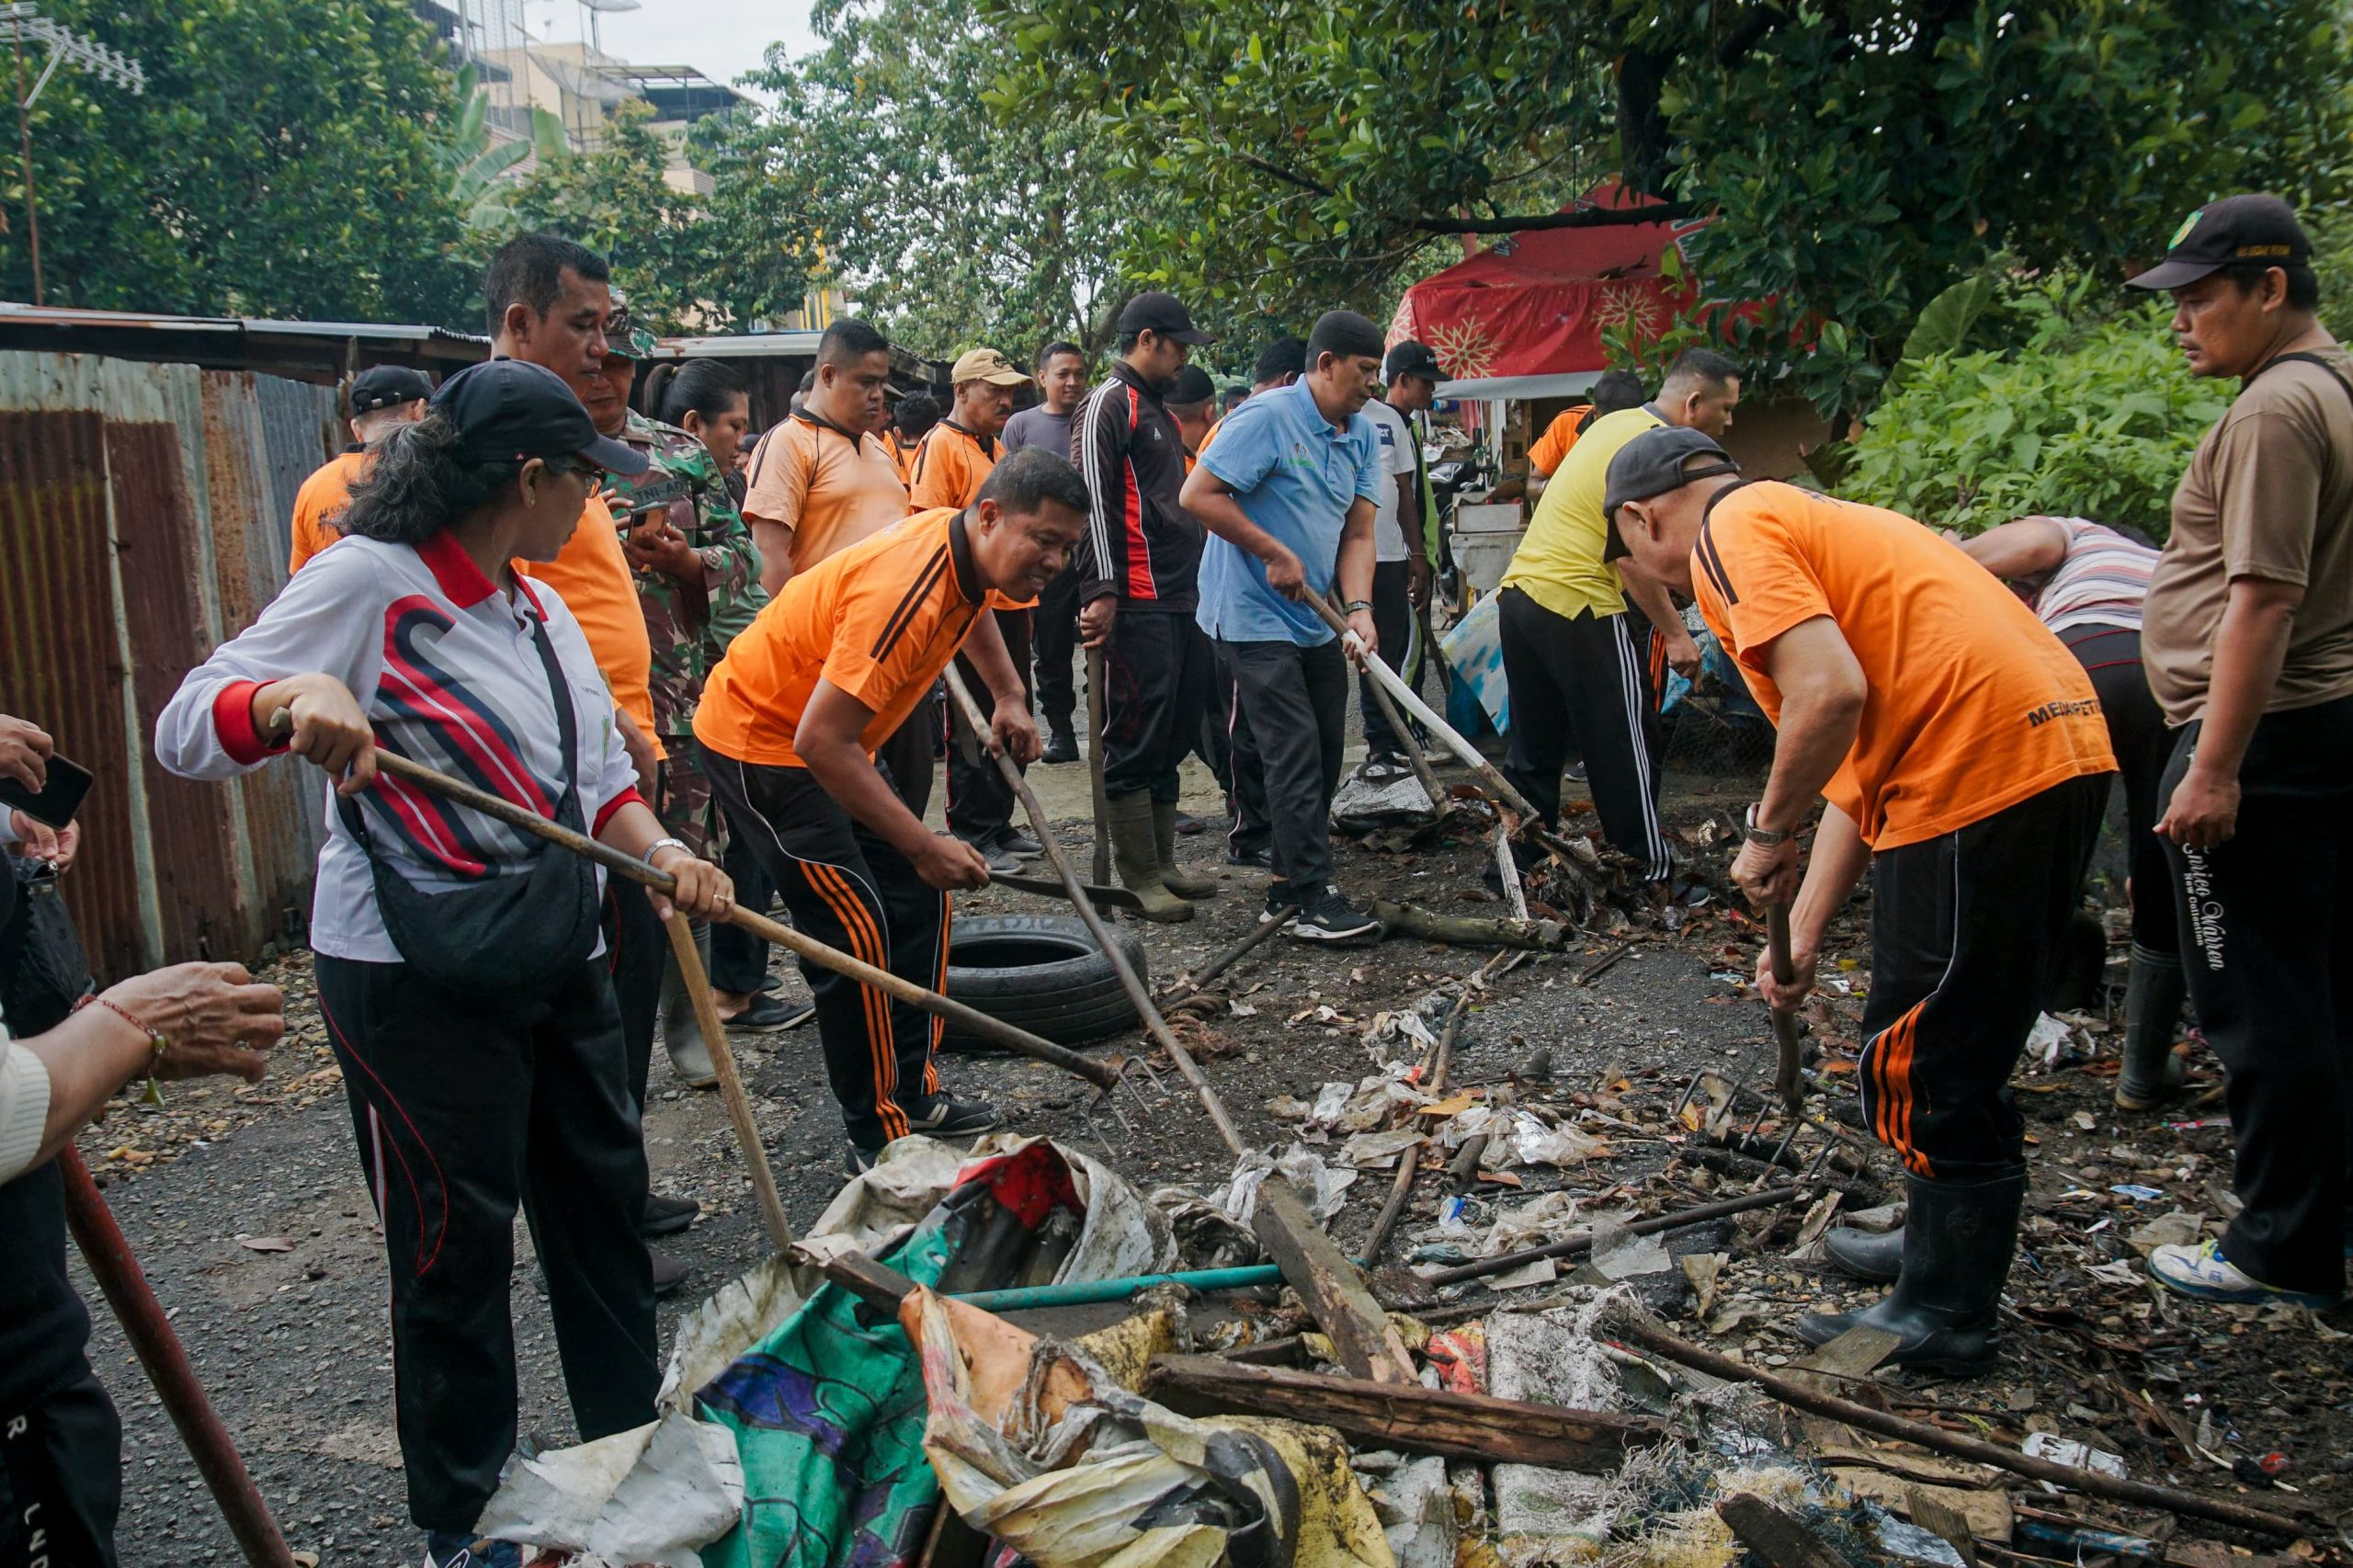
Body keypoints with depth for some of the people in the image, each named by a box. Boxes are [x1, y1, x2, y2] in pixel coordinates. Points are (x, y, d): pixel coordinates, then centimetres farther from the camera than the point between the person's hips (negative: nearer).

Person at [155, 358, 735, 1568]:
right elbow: (187, 729, -16)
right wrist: (295, 698, -37)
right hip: (416, 977, -8)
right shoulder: (369, 579, -12)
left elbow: (602, 775, 15)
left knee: (605, 1196, 16)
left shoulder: (541, 607, 12)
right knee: (456, 1241, 4)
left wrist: (660, 851, -4)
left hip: (557, 958, 8)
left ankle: (631, 1445, 37)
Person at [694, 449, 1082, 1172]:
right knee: (856, 929, -13)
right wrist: (925, 844, -34)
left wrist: (1009, 694, 14)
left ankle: (913, 1091, 21)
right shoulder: (907, 591, -34)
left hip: (832, 737, 10)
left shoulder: (967, 547, -5)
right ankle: (881, 1140, -2)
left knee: (918, 897, 9)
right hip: (762, 739, -10)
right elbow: (820, 741, -36)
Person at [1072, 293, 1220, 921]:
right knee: (1136, 743, -4)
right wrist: (1102, 591, -20)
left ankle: (1162, 864, 22)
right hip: (1139, 606, -10)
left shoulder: (1159, 412, 24)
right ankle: (1139, 877, 2)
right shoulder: (1109, 405, -7)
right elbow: (1092, 499, -15)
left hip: (1181, 603, 10)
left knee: (1172, 740, 13)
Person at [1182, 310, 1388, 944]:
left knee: (1325, 754, 11)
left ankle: (1288, 885, 22)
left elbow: (1357, 533, 4)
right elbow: (1198, 495, -19)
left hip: (1316, 621, 8)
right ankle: (1311, 899, -5)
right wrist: (1276, 554, -17)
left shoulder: (1363, 436, 8)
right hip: (1255, 616, -8)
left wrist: (1358, 608, -13)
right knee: (1296, 755, -10)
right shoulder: (1267, 417, -15)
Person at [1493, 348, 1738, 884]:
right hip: (1581, 609, -9)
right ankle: (1651, 869, 10)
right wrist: (1675, 634, -13)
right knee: (1625, 750, 2)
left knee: (1533, 750, 15)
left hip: (1519, 591, 9)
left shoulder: (1614, 423, 16)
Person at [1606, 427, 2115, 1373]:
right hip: (2059, 746, 10)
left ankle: (1942, 1314, 17)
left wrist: (1768, 834, -5)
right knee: (1962, 1045, 24)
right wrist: (1802, 931, 23)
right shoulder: (1806, 520, 26)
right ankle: (1945, 1238, 40)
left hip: (1981, 773, -10)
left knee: (1926, 1061, 4)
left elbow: (1831, 696, -21)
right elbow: (1860, 758, 24)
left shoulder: (1733, 532, -3)